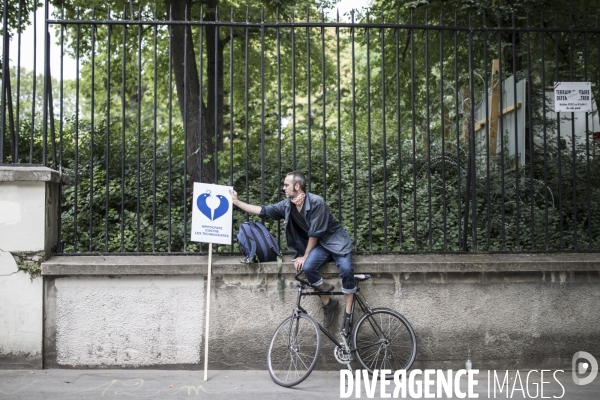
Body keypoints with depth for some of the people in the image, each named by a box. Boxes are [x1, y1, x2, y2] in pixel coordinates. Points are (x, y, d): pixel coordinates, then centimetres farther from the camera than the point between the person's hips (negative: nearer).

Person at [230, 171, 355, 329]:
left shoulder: (316, 202, -23)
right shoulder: (287, 205, -4)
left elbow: (315, 233, -20)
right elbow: (263, 211, 2)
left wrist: (305, 256, -13)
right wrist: (236, 201, 1)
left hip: (336, 241, -4)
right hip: (319, 245, 5)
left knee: (346, 270, -28)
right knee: (308, 268, -24)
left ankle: (348, 313, -14)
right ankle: (328, 303, -3)